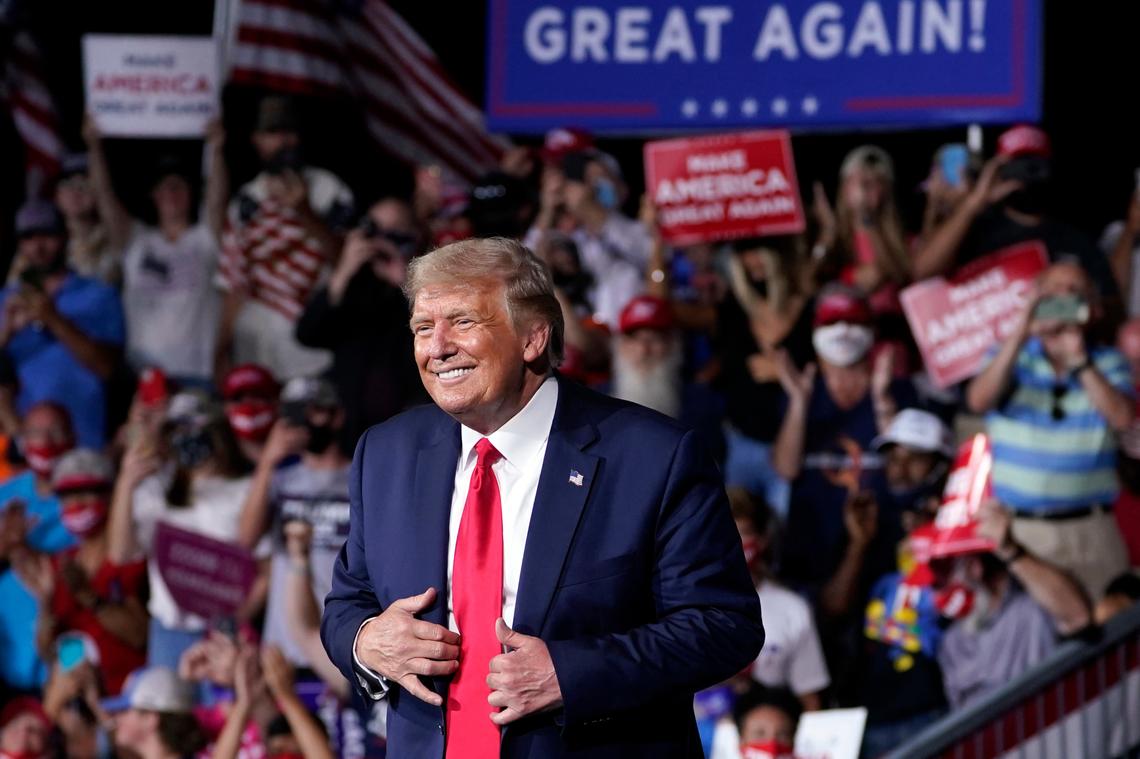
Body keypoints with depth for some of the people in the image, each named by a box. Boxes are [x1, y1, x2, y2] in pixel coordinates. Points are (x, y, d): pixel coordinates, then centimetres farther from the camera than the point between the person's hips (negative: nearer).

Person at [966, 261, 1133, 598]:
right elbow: (978, 401, -11)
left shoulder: (1108, 362, 8)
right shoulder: (1011, 355, 9)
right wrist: (1022, 334, -16)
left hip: (1089, 532, 0)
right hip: (1018, 528, 0)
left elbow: (1122, 418, -10)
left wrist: (1078, 359, -14)